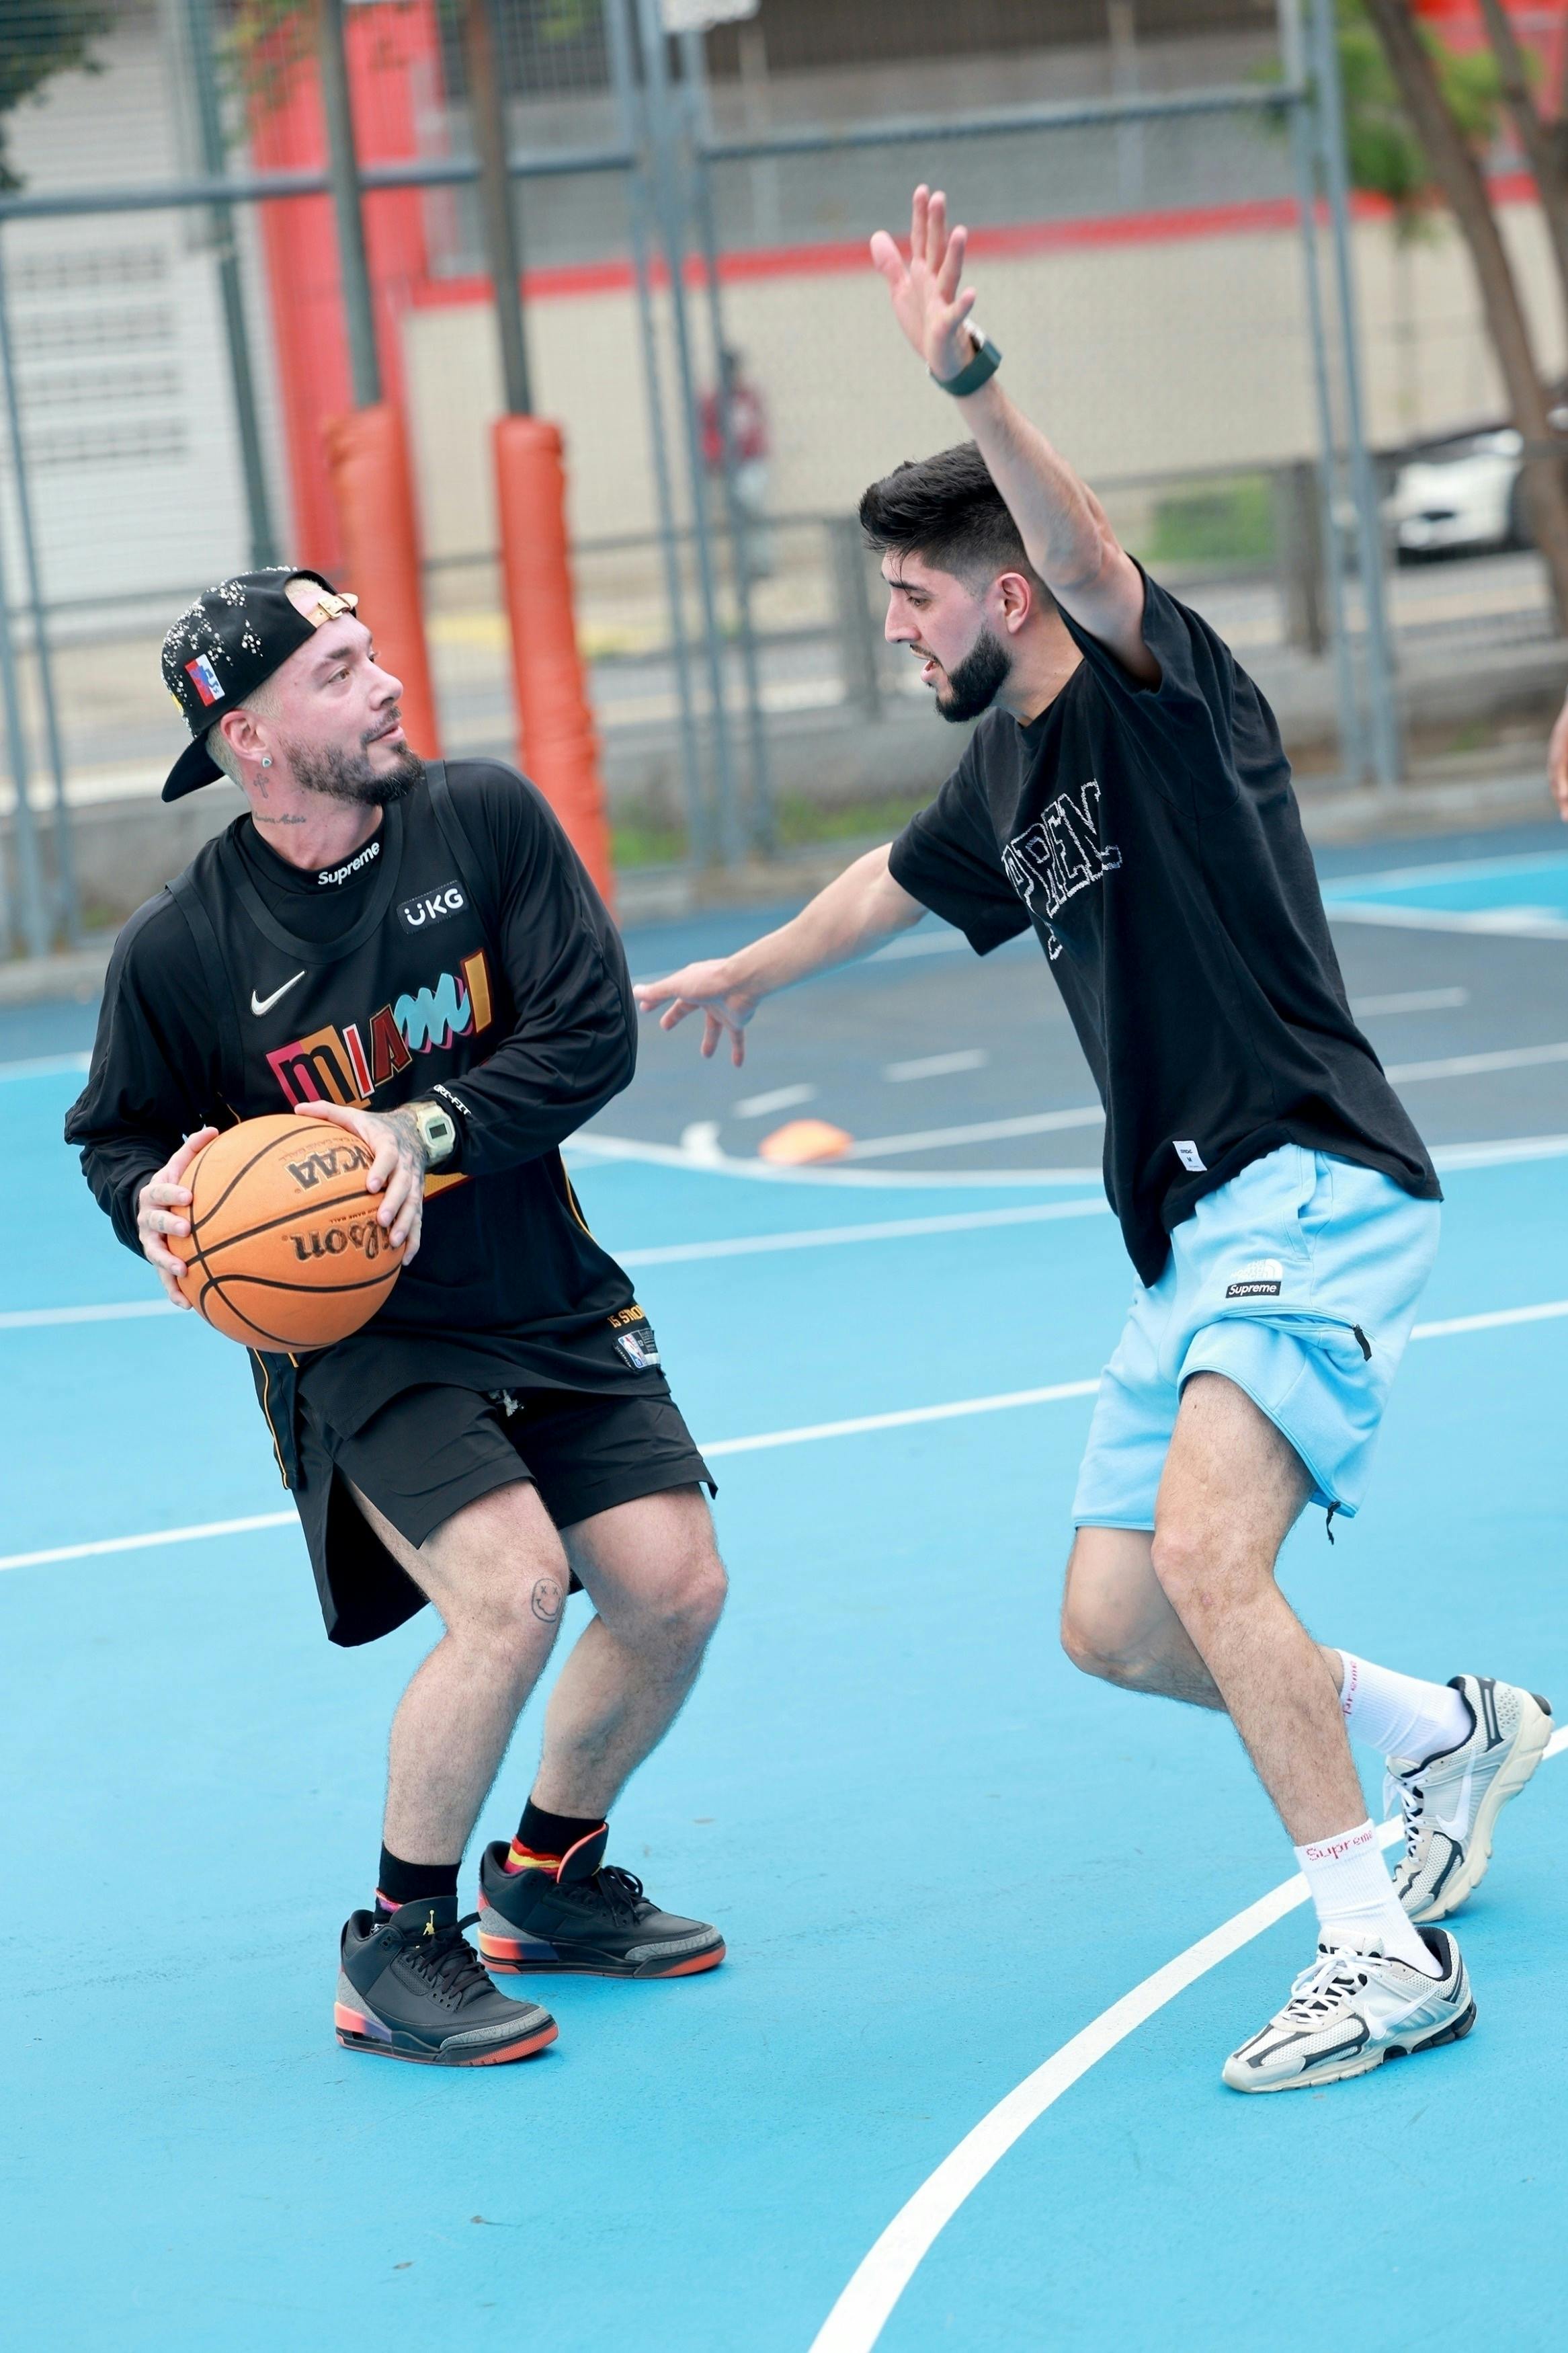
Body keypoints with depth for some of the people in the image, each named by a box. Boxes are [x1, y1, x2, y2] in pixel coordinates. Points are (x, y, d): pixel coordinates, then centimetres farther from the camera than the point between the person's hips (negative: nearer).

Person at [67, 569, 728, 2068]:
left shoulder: (485, 819, -7)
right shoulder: (180, 948, -12)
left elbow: (591, 1032, -10)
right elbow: (116, 1133, 4)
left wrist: (426, 1132, -23)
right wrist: (157, 1198, -19)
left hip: (551, 1304, 4)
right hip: (355, 1333, -4)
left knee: (674, 1589, -1)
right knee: (512, 1587, -24)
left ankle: (550, 1876, 27)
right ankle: (396, 1947, -5)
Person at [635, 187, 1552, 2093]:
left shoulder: (1155, 695, -9)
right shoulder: (1007, 774, 15)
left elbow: (1089, 555, -32)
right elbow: (888, 888, 37)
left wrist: (966, 382, -47)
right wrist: (741, 973, 54)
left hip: (1315, 1190, -9)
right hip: (1195, 1231, 9)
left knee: (1202, 1548, -27)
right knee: (1111, 1630, 8)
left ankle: (1386, 1956, -19)